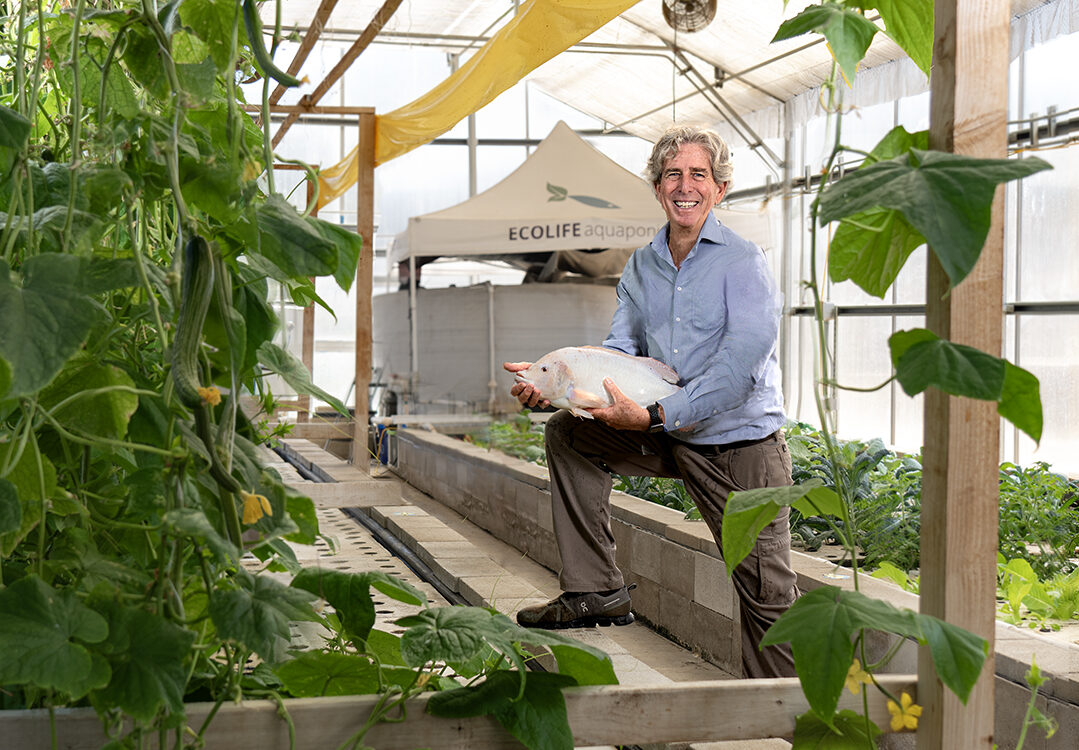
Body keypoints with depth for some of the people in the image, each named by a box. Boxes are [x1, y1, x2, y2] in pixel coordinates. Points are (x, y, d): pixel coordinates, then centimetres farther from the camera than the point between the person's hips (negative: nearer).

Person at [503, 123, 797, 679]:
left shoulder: (743, 261, -11)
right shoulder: (640, 268, 8)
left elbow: (741, 364, -22)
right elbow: (620, 350, 6)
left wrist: (657, 415, -29)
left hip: (744, 441, -5)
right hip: (667, 439, 6)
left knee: (767, 592, -3)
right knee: (567, 432, -3)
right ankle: (595, 590, -1)